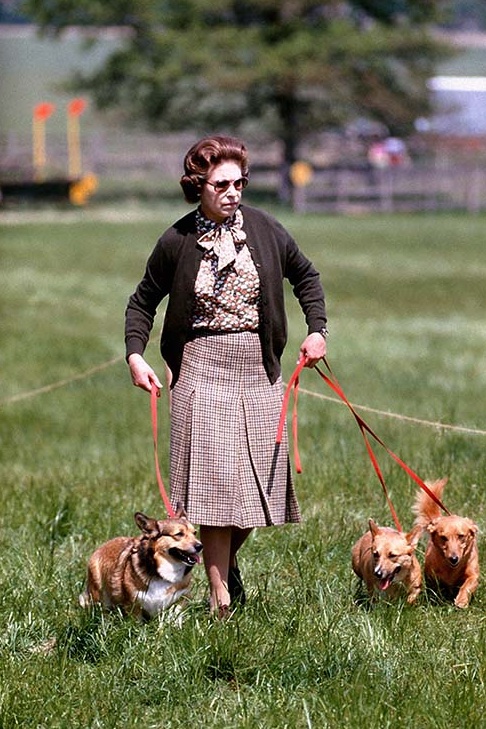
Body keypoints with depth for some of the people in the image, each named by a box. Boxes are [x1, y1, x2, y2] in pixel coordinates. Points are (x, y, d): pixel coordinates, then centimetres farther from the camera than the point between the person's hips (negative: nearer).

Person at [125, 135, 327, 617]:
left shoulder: (263, 229, 2)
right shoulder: (177, 242, -2)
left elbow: (305, 275, 18)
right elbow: (143, 302, 10)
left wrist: (316, 330, 7)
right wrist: (135, 355, -4)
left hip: (259, 368, 3)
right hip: (203, 368, -3)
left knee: (258, 479, 5)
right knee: (214, 481, -7)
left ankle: (228, 563, 32)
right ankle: (220, 600, -4)